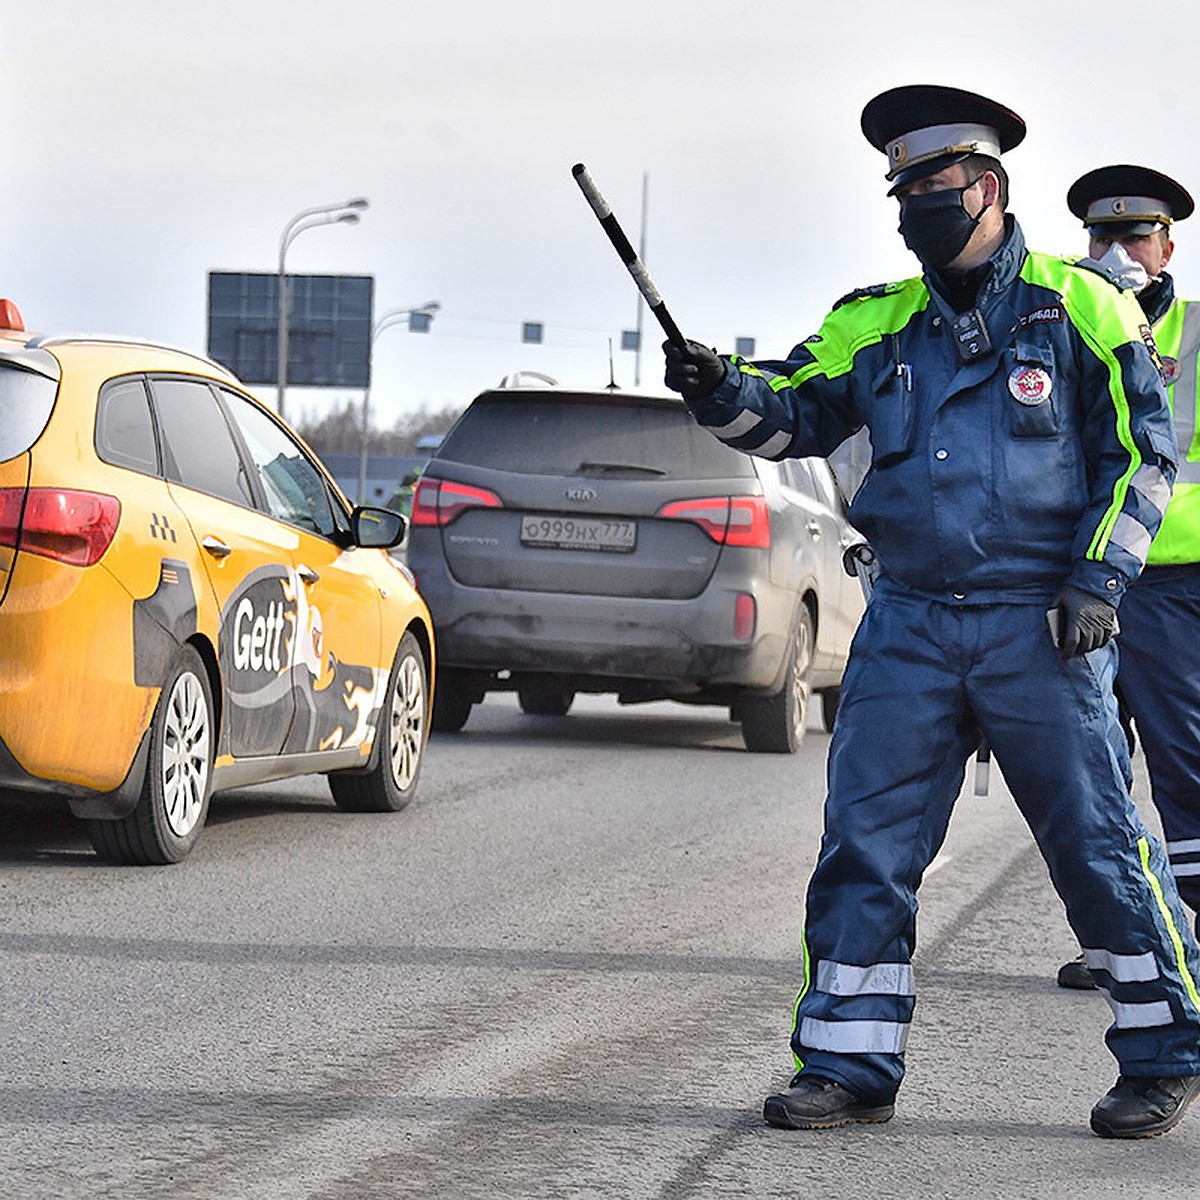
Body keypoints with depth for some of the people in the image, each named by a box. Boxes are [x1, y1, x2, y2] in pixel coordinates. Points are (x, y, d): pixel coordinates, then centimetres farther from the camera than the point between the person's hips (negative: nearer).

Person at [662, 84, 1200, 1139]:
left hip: (1041, 628, -4)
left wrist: (1097, 578, -7)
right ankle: (850, 1064, 9)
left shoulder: (1076, 307, 1)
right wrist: (722, 393, -12)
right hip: (909, 626, 4)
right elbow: (790, 415, 9)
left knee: (1098, 840, -1)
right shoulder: (877, 323, 12)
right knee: (865, 845, 1)